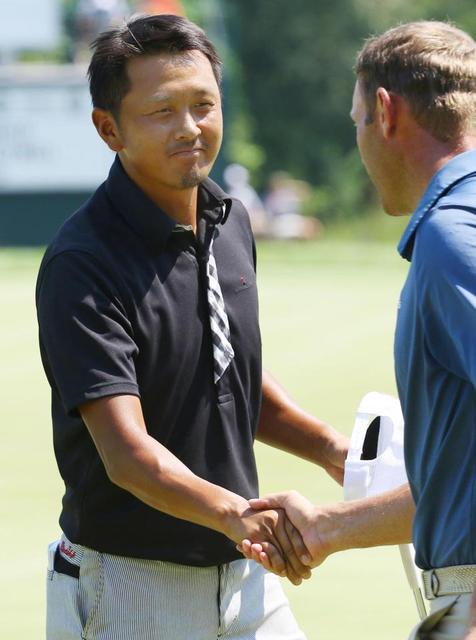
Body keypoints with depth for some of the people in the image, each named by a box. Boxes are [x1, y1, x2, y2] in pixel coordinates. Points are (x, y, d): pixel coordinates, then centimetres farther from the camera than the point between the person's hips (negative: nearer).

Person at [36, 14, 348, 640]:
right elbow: (127, 453, -28)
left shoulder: (231, 222, 6)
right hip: (128, 584, -7)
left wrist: (329, 448, 6)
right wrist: (232, 512, -43)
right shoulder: (83, 264, -19)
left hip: (245, 578, 7)